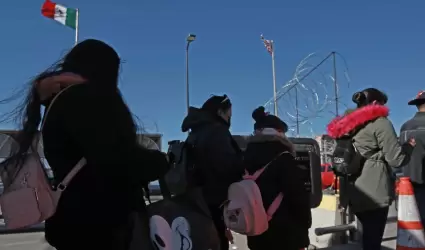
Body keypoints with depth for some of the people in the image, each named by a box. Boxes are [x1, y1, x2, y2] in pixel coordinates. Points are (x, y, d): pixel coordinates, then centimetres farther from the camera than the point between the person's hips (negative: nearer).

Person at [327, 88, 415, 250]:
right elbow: (396, 159, -7)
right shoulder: (380, 122, -5)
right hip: (374, 192, -7)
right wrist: (410, 146, 10)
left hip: (355, 194, 8)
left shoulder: (349, 126, 17)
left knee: (368, 236, 17)